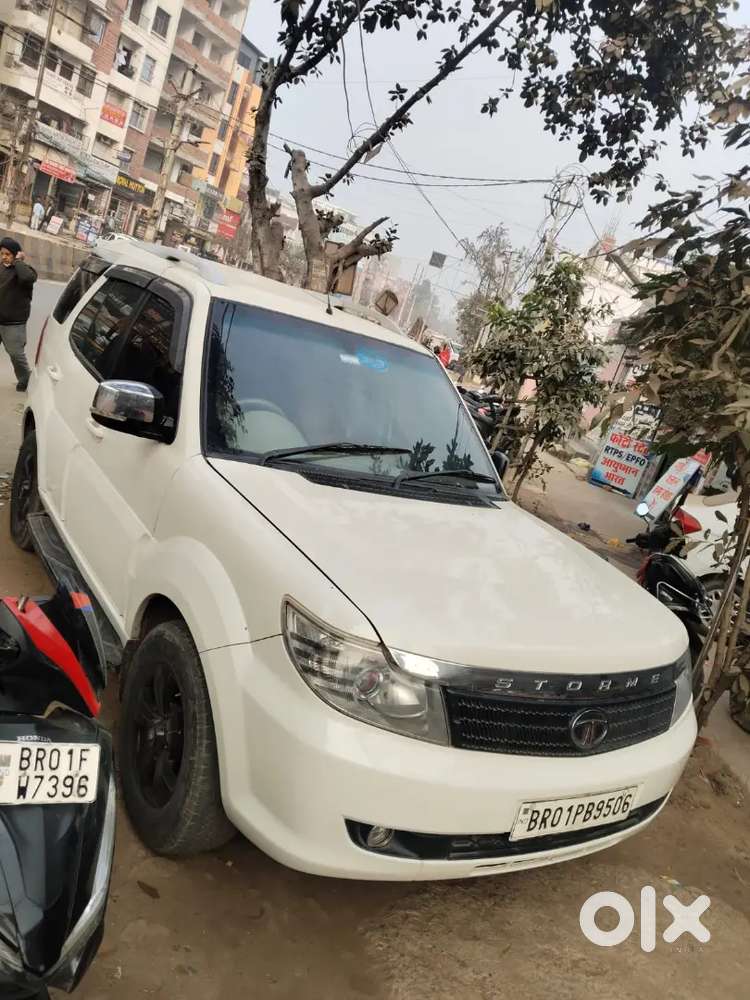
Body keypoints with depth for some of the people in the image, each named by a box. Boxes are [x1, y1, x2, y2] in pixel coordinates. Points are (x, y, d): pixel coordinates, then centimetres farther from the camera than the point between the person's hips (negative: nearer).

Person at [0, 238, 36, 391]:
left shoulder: (22, 270, -9)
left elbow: (28, 278, -35)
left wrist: (19, 261, -23)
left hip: (13, 323, -6)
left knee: (16, 354, 1)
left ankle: (25, 380, 20)